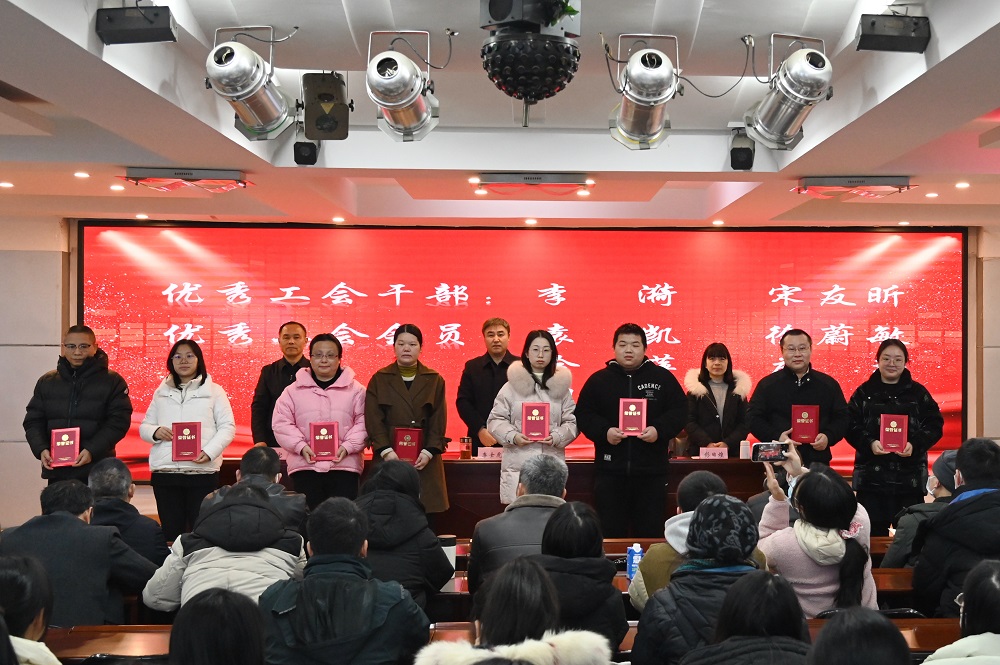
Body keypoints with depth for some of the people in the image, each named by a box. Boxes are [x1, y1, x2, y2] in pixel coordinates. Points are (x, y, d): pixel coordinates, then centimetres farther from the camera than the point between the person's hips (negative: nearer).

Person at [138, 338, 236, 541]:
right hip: (164, 472, 3)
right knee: (171, 530, 6)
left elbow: (228, 426, 1)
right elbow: (144, 427, 17)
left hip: (203, 472, -3)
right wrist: (155, 432, -7)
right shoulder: (161, 392, 16)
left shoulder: (213, 391, 6)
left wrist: (209, 451, -15)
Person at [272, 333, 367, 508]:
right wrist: (301, 446, -9)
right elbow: (281, 423, 5)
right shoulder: (294, 391, 9)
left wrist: (348, 446, -12)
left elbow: (363, 422, 2)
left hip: (344, 465, -1)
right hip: (305, 466, 1)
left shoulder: (356, 390, 6)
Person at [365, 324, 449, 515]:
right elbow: (373, 420, 0)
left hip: (425, 460, 1)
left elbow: (438, 422, 4)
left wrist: (428, 452, -9)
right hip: (389, 458, 0)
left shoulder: (434, 381, 10)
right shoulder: (379, 380, 8)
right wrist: (386, 451, -12)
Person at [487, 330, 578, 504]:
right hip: (518, 463, -1)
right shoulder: (513, 386, 5)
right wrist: (513, 436, -10)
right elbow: (496, 420, 6)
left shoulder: (560, 386, 10)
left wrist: (557, 437, -8)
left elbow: (572, 422, 9)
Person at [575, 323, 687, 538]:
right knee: (610, 532, 4)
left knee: (650, 532, 6)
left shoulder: (663, 377, 7)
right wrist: (604, 431, -13)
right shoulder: (598, 380, 7)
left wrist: (659, 430, -14)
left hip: (651, 471, 0)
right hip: (610, 470, 0)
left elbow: (679, 411, 4)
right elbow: (583, 414, 4)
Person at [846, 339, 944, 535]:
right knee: (873, 533, 4)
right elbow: (850, 425, 1)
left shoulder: (918, 392, 7)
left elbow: (934, 424, 3)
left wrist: (915, 444, -14)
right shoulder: (864, 392, 6)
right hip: (871, 476, 0)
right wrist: (869, 443, -17)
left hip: (909, 477, 0)